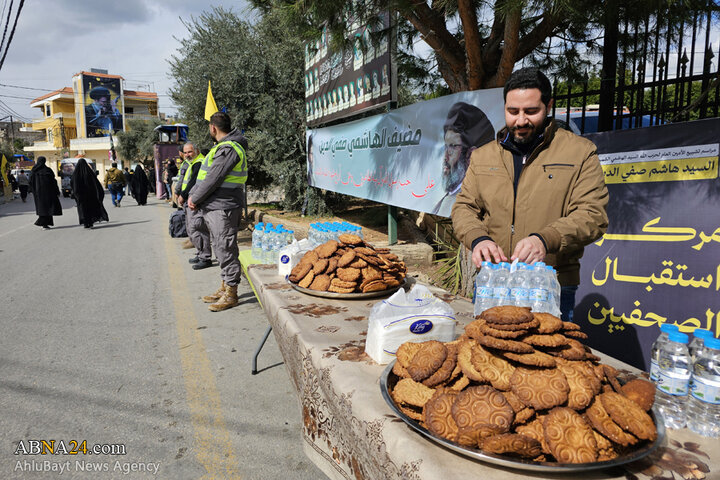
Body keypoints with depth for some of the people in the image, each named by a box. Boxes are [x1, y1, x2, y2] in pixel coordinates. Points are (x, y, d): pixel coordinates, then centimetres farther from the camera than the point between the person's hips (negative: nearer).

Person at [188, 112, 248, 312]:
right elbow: (204, 175, 21)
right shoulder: (224, 147, 19)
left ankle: (231, 295, 2)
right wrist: (193, 194, 10)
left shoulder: (228, 149, -16)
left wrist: (195, 199, -8)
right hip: (214, 208, 11)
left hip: (223, 209, -11)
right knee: (221, 250, 16)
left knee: (226, 250, -5)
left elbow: (213, 178, -18)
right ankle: (224, 288, 27)